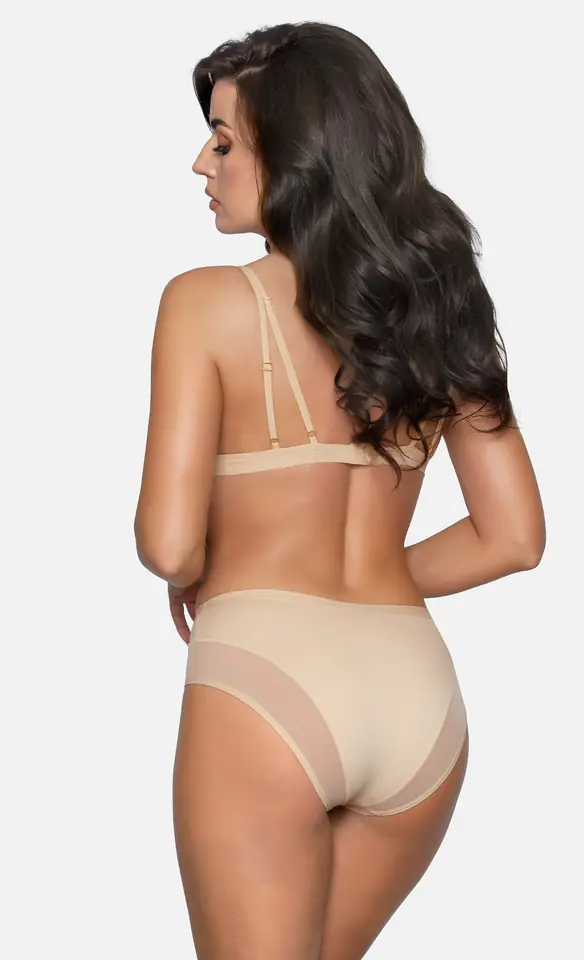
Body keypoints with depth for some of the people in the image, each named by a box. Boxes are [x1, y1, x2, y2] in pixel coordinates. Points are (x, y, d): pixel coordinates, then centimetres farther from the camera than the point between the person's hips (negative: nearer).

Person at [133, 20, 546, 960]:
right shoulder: (434, 305, 8)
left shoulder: (207, 301, -6)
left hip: (266, 679, -6)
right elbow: (513, 537, 9)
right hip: (418, 690, 6)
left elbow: (169, 545, -11)